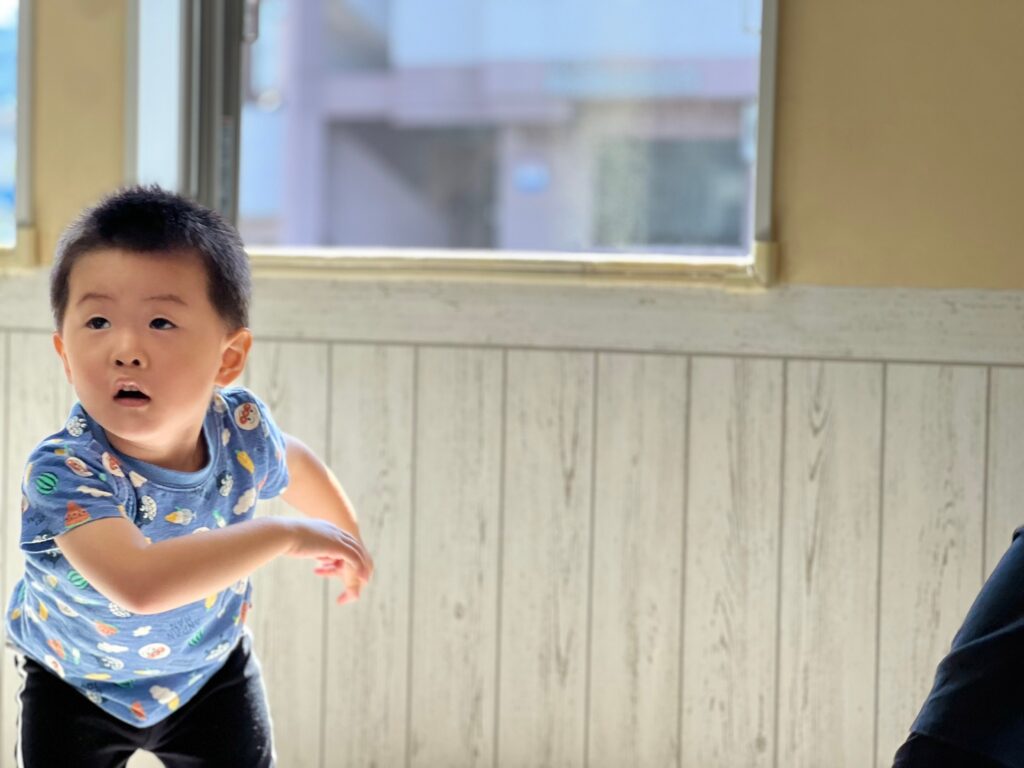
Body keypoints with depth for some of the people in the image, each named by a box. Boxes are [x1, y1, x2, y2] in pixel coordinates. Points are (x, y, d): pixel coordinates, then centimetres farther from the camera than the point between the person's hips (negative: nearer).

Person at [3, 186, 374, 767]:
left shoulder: (241, 427, -22)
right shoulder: (62, 472, -39)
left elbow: (295, 464, 4)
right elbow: (137, 583, -56)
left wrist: (347, 539, 19)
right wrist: (284, 535, -50)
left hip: (210, 671, 3)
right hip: (76, 686, -3)